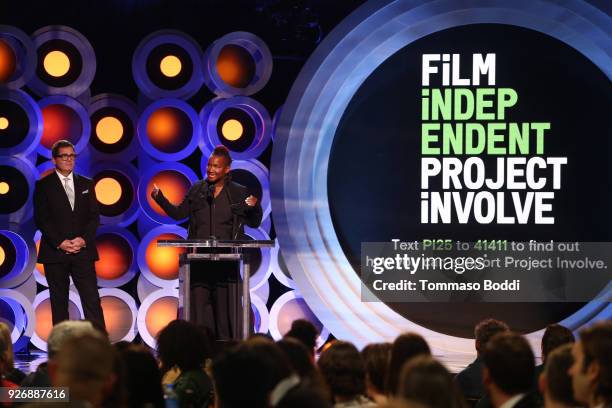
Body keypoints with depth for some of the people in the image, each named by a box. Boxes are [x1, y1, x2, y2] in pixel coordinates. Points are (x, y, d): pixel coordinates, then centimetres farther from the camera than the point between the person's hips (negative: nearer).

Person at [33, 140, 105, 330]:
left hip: (83, 251, 2)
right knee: (59, 302, 1)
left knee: (92, 299, -6)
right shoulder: (43, 186, 4)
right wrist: (60, 243, -13)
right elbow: (41, 219, -3)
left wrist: (84, 239, -8)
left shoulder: (86, 184, 14)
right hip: (55, 252, -2)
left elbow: (94, 216, 9)